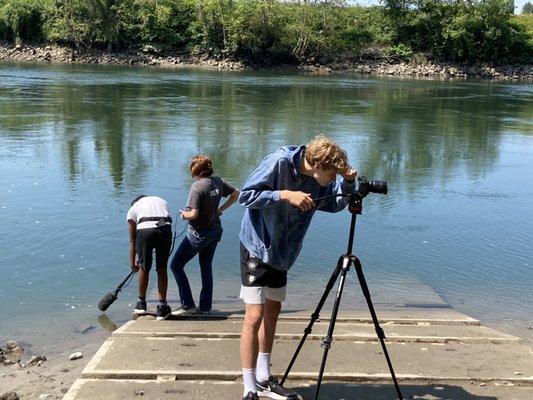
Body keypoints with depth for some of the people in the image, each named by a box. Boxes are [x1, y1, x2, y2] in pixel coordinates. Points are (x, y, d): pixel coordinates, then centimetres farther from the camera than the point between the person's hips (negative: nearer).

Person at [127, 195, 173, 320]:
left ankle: (141, 303, 34)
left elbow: (132, 240, 27)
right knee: (162, 269, 15)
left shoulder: (133, 208, 28)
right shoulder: (162, 201, 37)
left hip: (144, 230, -2)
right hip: (165, 229, 2)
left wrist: (132, 262, 35)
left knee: (144, 268, 17)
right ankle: (162, 308, 18)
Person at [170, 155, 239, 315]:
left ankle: (188, 305, 3)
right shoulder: (218, 182, 0)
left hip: (199, 234, -8)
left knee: (176, 265, 4)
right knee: (206, 268, 18)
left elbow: (193, 214, -26)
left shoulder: (197, 186, -22)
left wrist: (184, 214, -5)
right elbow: (236, 194, 15)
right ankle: (205, 307, 22)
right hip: (215, 231, 8)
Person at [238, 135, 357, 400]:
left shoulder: (320, 180, -4)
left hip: (282, 253, 8)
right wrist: (285, 194, -31)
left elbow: (335, 204, 8)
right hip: (257, 247, -8)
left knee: (272, 311, 15)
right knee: (255, 316, -10)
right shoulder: (279, 162, -23)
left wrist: (348, 182, -11)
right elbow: (246, 195, -22)